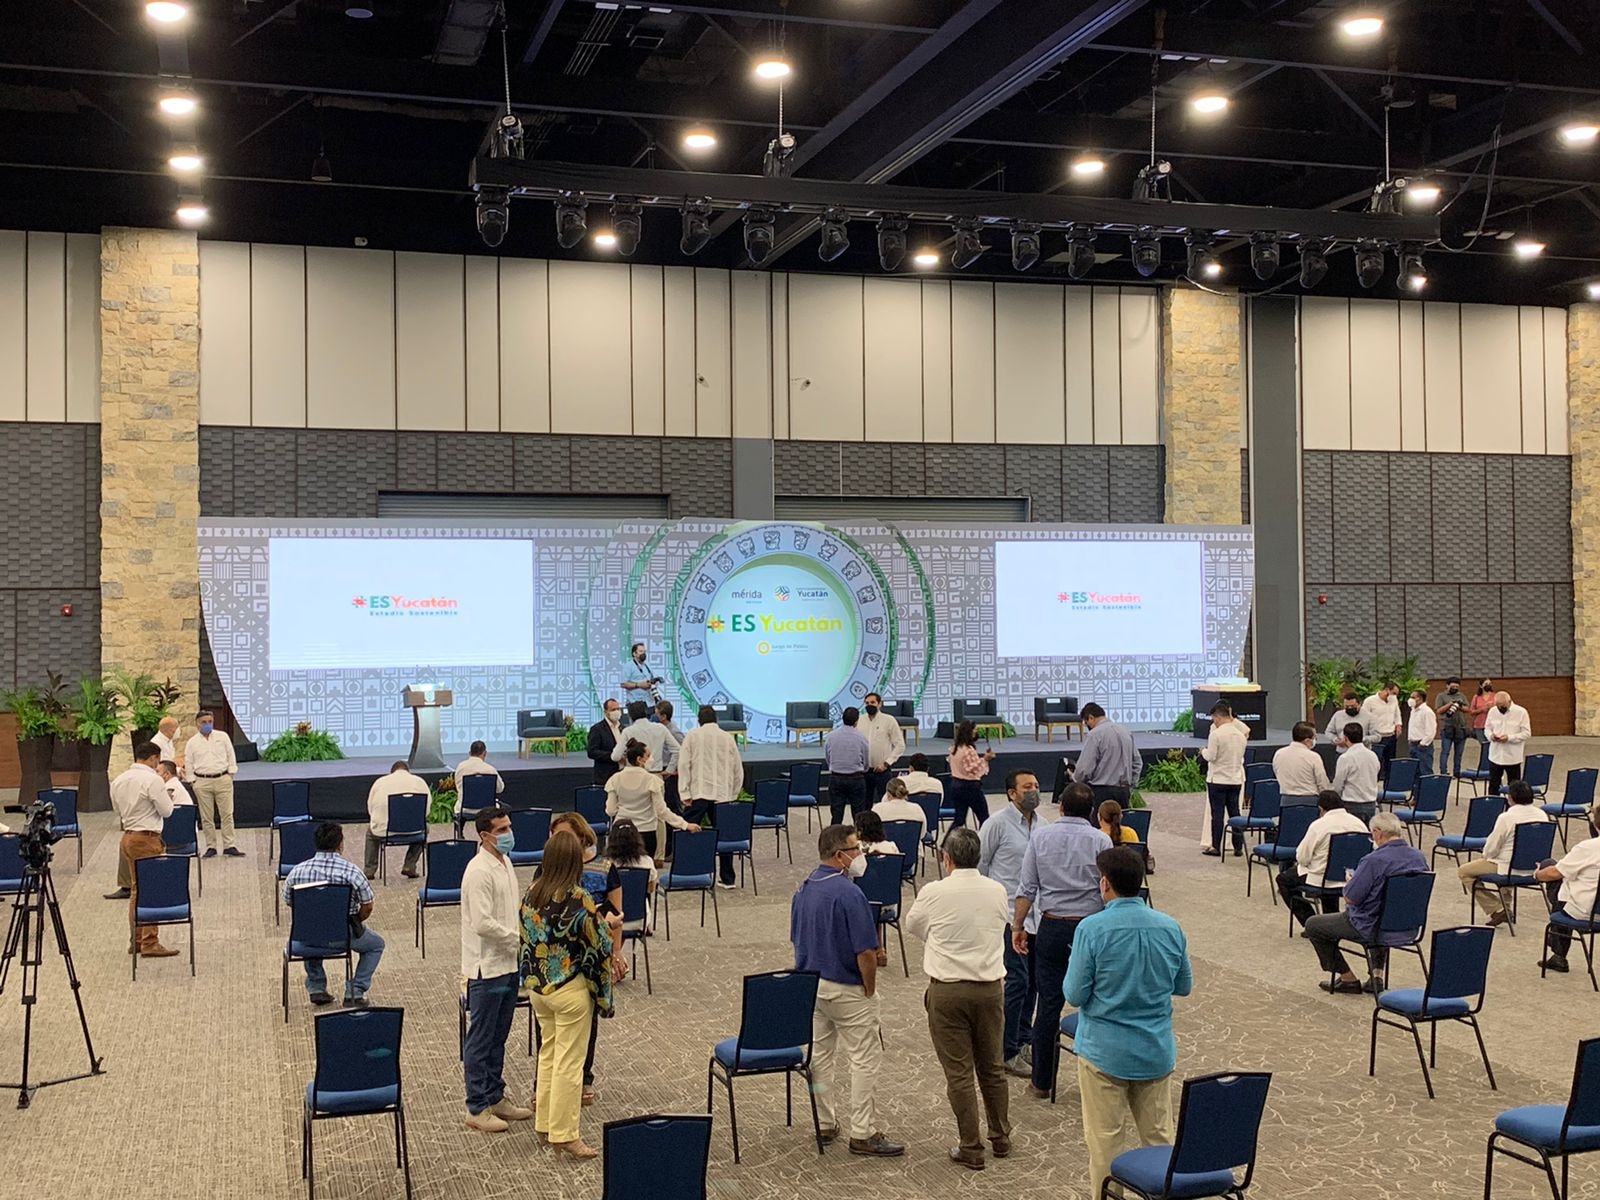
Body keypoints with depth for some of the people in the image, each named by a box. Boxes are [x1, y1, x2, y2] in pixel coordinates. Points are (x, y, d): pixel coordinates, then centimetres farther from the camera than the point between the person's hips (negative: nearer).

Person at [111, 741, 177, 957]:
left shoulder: (118, 781, 9)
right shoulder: (153, 780, -15)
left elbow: (118, 810, 18)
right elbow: (166, 810, -11)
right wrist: (165, 795, 6)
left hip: (128, 837, 8)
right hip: (147, 839, -8)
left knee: (136, 889, 16)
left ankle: (135, 940, 21)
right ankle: (149, 943, -1)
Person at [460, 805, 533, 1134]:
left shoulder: (505, 863, 10)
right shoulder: (479, 871, -20)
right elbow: (482, 924, -25)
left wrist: (522, 933, 5)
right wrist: (518, 939, -16)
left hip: (508, 965, 9)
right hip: (486, 968, -9)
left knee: (498, 1037, 18)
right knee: (480, 1041, 3)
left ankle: (495, 1097, 29)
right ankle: (477, 1109, 12)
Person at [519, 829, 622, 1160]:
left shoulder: (532, 892, -2)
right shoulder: (578, 899, -22)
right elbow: (599, 946, -16)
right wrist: (608, 925, 4)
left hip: (538, 986, 7)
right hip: (571, 990, -7)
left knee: (548, 1053, 20)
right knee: (569, 1062, 4)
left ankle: (544, 1123, 29)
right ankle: (563, 1134, 10)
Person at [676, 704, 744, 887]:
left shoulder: (692, 736, 2)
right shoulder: (728, 738, 9)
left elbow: (684, 765, -4)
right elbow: (738, 769, 12)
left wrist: (685, 793, -3)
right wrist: (733, 794, 20)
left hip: (698, 794, -3)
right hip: (723, 794, 3)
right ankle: (727, 878, 11)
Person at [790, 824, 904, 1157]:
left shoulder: (802, 889, 3)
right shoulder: (849, 893, -23)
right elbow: (865, 952, -22)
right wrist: (870, 990, -8)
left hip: (810, 985, 8)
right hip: (847, 990, -8)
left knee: (820, 1054, 16)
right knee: (864, 1059, 1)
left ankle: (825, 1124, 24)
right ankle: (863, 1134, 4)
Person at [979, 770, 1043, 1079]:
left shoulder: (1042, 824, 8)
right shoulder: (998, 824, -10)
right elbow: (979, 865, -5)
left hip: (1037, 914, 6)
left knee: (1033, 980, 13)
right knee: (1016, 981, -8)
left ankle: (1024, 1039, 29)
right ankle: (1008, 1051, 1)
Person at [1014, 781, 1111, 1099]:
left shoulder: (1040, 837, 0)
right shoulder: (1100, 841, -5)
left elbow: (1027, 888, 0)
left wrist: (1018, 926, 8)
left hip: (1052, 929, 2)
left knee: (1048, 1005, 6)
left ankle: (1041, 1082, 13)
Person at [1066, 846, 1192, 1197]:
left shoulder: (1092, 929, -18)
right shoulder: (1170, 928, -4)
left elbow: (1075, 995, -14)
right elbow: (1184, 986, 8)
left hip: (1104, 1051, -4)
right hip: (1157, 1050, 4)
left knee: (1105, 1139, 8)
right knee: (1159, 1135, 17)